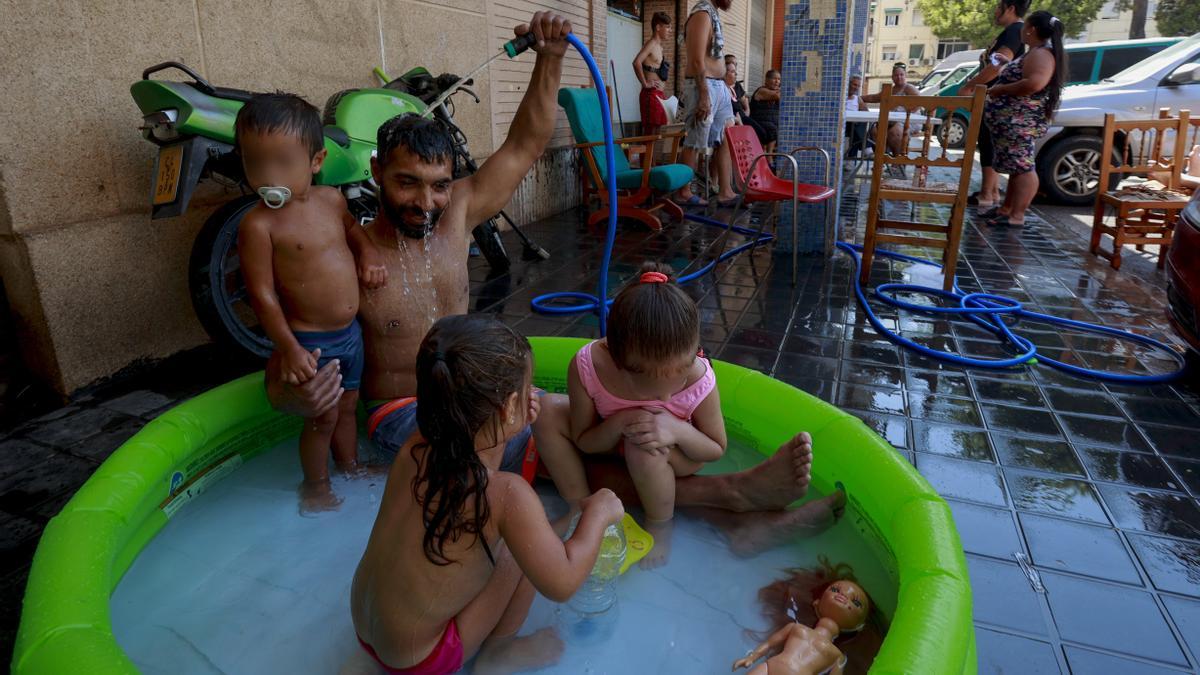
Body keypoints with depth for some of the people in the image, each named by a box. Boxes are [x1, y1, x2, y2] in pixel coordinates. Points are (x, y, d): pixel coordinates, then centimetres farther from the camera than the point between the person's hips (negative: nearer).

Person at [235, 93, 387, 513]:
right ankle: (316, 488, 30)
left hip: (349, 332, 6)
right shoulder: (258, 225, -20)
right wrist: (289, 348, -22)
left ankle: (351, 468, 44)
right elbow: (262, 294, -18)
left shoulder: (331, 199, -1)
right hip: (309, 341, -6)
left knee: (348, 407, 22)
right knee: (323, 417, 7)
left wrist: (368, 253, 3)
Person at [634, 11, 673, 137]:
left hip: (660, 94, 10)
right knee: (650, 132, -9)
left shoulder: (659, 46, 19)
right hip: (651, 94, -10)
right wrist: (645, 83, -19)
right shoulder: (651, 44, -9)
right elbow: (637, 62, -26)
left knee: (660, 130, 10)